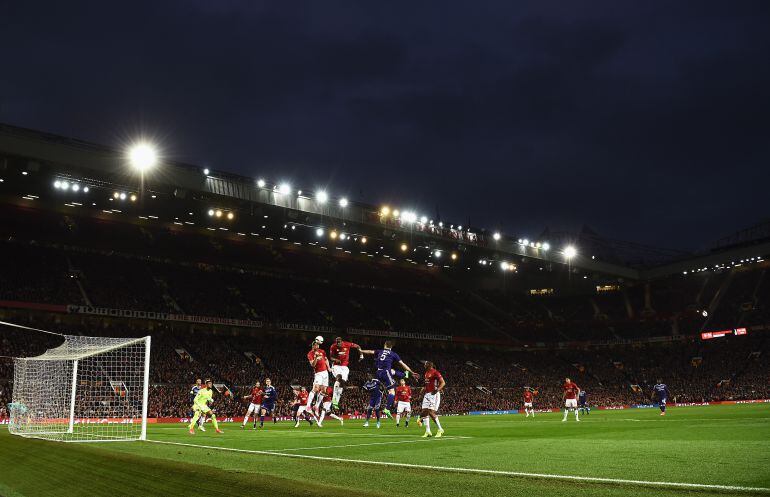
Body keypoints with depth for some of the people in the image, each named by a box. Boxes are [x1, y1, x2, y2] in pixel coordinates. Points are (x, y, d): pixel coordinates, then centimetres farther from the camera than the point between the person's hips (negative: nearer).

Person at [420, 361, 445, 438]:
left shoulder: (435, 372, -11)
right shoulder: (426, 373, 16)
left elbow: (443, 383, -15)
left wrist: (437, 390, -26)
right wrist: (424, 389, 15)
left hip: (434, 394, -9)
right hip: (427, 394, 9)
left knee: (431, 412, -12)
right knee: (424, 411, 2)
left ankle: (440, 430, 3)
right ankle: (428, 431, 7)